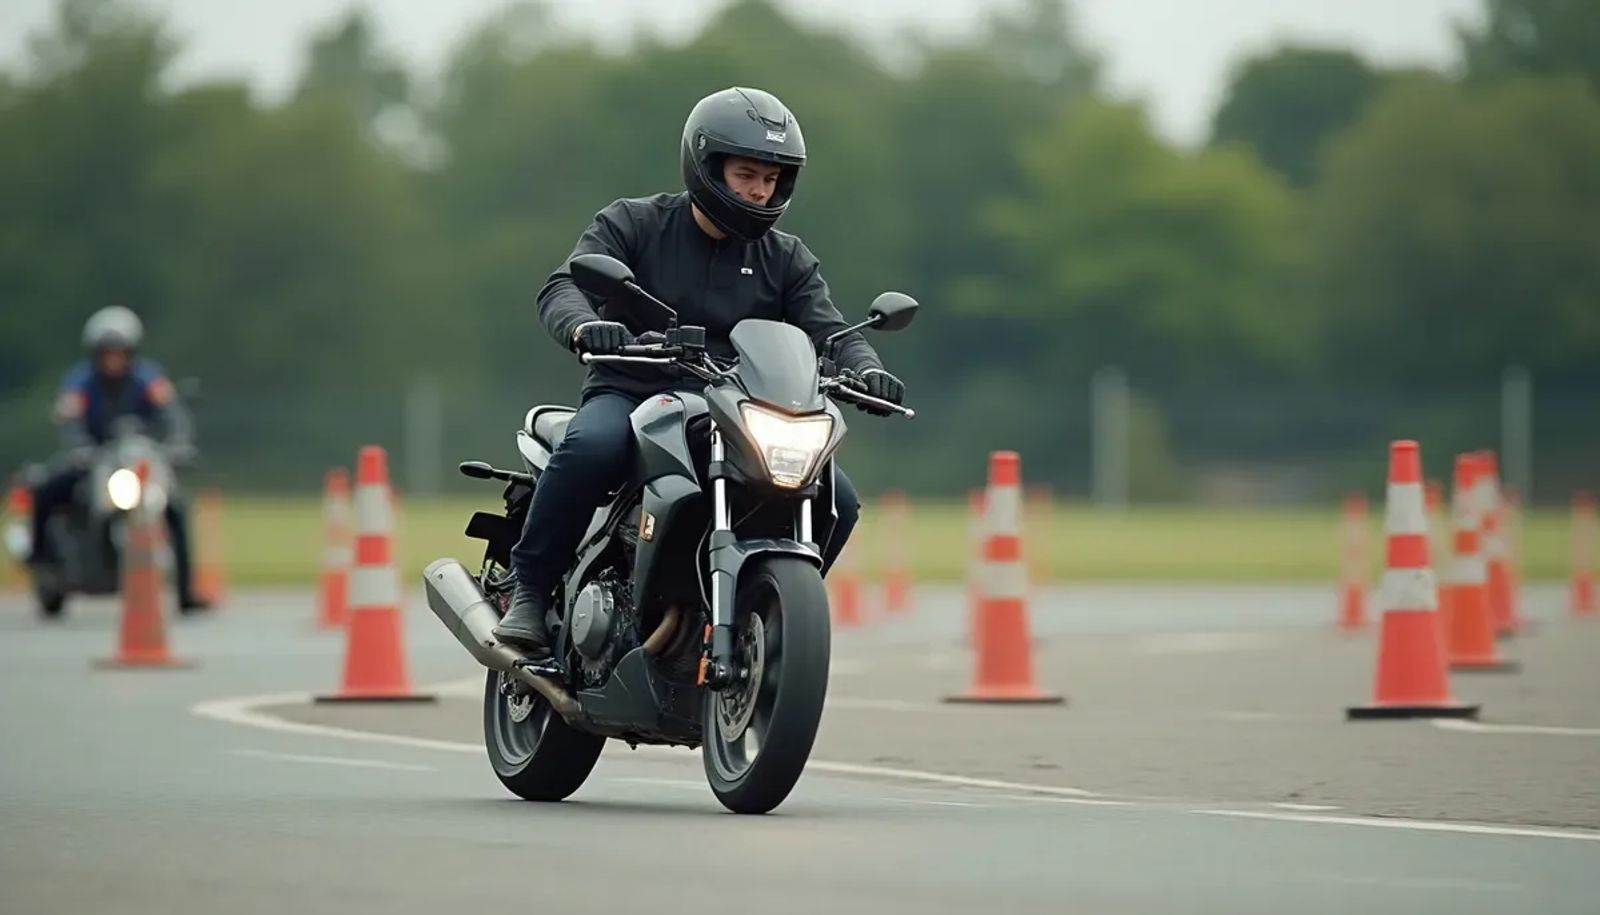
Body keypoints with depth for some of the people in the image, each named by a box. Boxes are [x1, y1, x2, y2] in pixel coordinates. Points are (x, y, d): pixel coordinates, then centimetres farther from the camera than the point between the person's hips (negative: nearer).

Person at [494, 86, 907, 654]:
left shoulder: (786, 260, 11)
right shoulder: (633, 224, 1)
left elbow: (829, 331, -1)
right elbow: (563, 288, -13)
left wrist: (866, 370, -25)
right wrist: (585, 327, -38)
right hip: (630, 396, -4)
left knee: (836, 499, -15)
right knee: (591, 448, -37)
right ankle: (529, 593, -21)